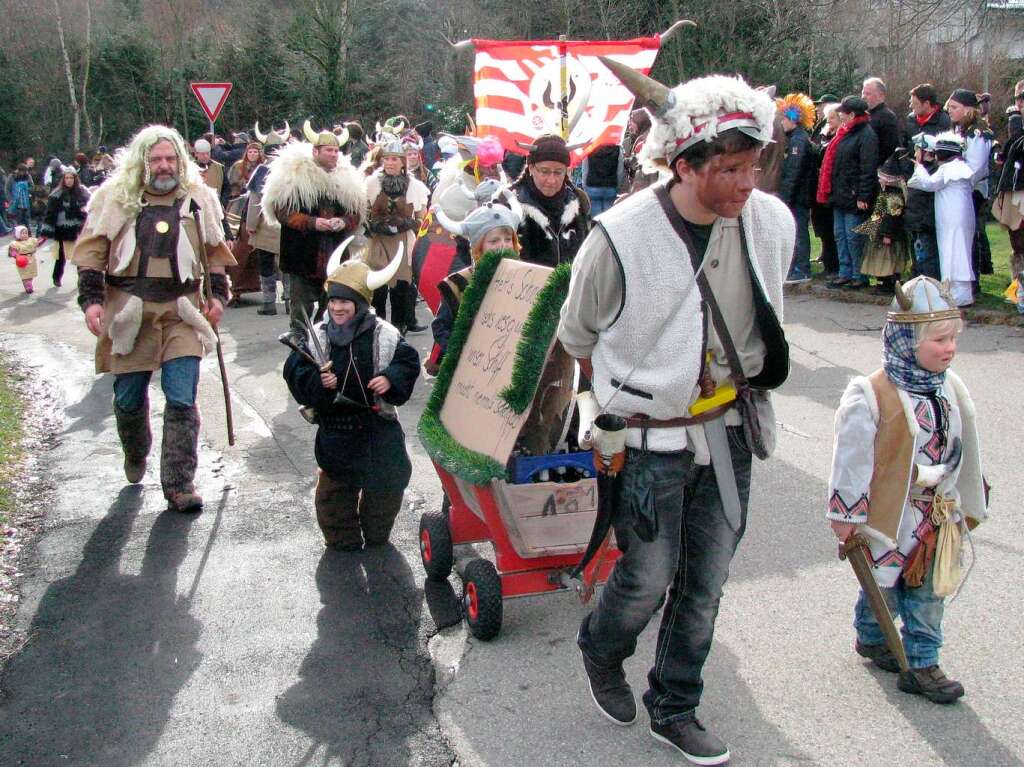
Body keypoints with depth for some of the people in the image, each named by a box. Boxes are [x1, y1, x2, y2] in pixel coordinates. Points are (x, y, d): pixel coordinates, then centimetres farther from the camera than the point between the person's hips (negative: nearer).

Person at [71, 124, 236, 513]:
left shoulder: (198, 198, 7)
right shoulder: (115, 199, 2)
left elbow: (216, 251, 16)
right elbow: (92, 252, 3)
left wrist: (218, 295, 9)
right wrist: (92, 298, -6)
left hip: (182, 311, 0)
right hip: (128, 311, 0)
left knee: (182, 400, -8)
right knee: (128, 400, 11)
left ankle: (179, 484, 0)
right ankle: (135, 456, 41)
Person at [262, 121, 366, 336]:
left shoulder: (345, 178, 11)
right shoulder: (295, 176, -5)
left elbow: (356, 213, 15)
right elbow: (282, 211, -8)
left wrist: (343, 222, -7)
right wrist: (312, 223, -20)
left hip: (334, 254, 5)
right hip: (303, 252, -5)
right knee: (302, 308, -2)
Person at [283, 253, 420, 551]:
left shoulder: (385, 335, -7)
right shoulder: (317, 336, -3)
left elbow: (408, 363, -3)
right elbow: (295, 372, -4)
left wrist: (390, 380, -21)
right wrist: (317, 381, -22)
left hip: (378, 423, 0)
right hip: (334, 425, 0)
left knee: (387, 482, 9)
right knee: (335, 484, 10)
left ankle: (377, 533, 31)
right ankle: (342, 537, 29)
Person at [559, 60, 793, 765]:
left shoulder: (772, 222, -8)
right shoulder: (621, 237, -21)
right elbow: (577, 335, -2)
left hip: (730, 432, 4)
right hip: (650, 441, -4)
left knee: (705, 583, 13)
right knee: (648, 580, 6)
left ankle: (675, 709, 35)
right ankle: (601, 652, 41)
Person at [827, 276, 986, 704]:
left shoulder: (951, 389, 1)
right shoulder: (871, 396, -21)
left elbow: (961, 453, 13)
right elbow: (851, 458, -16)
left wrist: (962, 504, 18)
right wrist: (846, 515, -12)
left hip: (937, 514, 6)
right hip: (888, 512, -5)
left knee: (929, 592, 10)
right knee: (883, 584, 12)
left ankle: (922, 663, 22)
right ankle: (870, 638, 38)